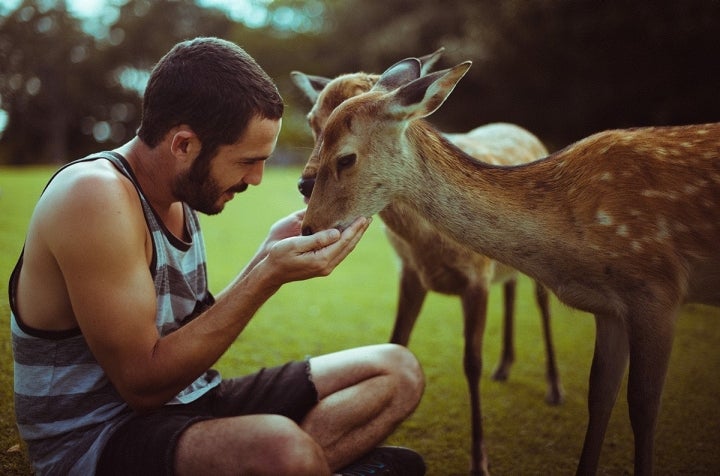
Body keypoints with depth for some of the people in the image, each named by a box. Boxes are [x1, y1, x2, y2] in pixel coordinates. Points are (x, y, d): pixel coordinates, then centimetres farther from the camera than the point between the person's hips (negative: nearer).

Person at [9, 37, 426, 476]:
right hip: (97, 438, -9)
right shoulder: (96, 197, -21)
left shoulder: (180, 192, 7)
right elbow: (143, 382, -22)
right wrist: (268, 276, -23)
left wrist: (269, 256, 0)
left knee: (399, 371, 3)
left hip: (186, 402, 9)